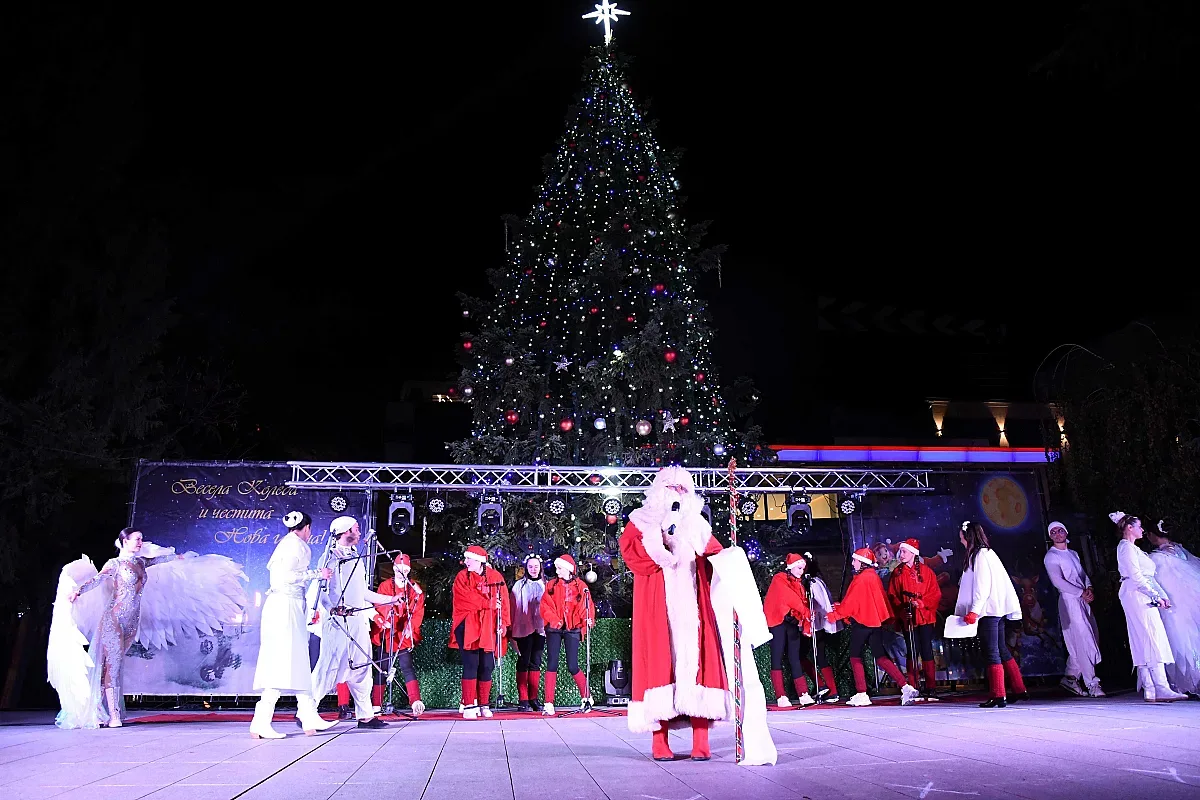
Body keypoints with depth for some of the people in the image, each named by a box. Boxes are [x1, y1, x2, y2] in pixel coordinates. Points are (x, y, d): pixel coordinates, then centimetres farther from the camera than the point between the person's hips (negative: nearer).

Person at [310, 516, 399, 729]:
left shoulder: (357, 558, 20)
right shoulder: (331, 557, -4)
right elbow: (321, 588, -13)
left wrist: (389, 599, 26)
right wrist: (331, 608, -28)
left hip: (358, 620, 7)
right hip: (337, 621, -7)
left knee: (361, 668, 7)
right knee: (329, 667, -6)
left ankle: (365, 715, 12)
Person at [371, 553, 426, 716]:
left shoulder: (415, 589, 7)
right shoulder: (385, 586, 6)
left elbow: (418, 612, 1)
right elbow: (378, 607, -4)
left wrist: (410, 628, -14)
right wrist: (382, 621, -23)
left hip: (405, 636, -1)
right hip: (387, 634, 1)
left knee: (407, 666, -11)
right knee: (383, 668, 7)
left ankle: (416, 701, -16)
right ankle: (376, 705, 17)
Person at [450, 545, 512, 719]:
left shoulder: (495, 577, 5)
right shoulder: (462, 577, 2)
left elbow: (504, 601, 3)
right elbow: (467, 599, -10)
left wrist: (503, 623, -7)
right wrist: (489, 603, -15)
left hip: (489, 628, 2)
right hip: (468, 627, -2)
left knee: (487, 667, 4)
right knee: (471, 665, -6)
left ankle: (484, 705, 14)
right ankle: (469, 705, -1)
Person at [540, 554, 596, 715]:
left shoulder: (580, 586, 4)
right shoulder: (551, 585, 7)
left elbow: (586, 605, 1)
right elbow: (545, 605, -1)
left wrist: (589, 619, -18)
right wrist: (553, 619, -16)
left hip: (572, 629, -1)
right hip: (554, 629, 1)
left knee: (572, 667, -2)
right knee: (552, 664, -4)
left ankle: (586, 696, 20)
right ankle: (549, 704, 1)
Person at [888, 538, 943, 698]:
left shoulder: (926, 571, 3)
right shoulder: (897, 573, 7)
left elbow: (935, 594, -1)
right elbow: (892, 596, 5)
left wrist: (922, 602, -15)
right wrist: (902, 607, -11)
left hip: (925, 616, -1)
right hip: (908, 618, 1)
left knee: (927, 650, -1)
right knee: (912, 651, 0)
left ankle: (930, 687, 7)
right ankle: (913, 687, 5)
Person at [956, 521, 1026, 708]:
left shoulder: (980, 555, -12)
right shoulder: (988, 552, 17)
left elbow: (982, 586, -18)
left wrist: (974, 610, -19)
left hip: (988, 609, -10)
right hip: (997, 609, 10)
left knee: (991, 652, -7)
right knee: (1001, 649, 15)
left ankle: (998, 696, -6)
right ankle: (1019, 690, 19)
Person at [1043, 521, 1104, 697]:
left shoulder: (1073, 554, 21)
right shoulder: (1051, 557, -3)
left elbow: (1083, 574, 18)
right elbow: (1058, 581, -12)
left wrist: (1089, 587, -3)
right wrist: (1081, 593, -13)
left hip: (1083, 600, 8)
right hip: (1069, 601, -8)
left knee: (1086, 640, 7)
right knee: (1084, 641, -10)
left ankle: (1070, 677, 17)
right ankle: (1092, 684, -8)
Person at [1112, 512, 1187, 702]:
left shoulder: (1133, 548, 24)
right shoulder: (1126, 547, -6)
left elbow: (1148, 576, 24)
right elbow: (1136, 576, -15)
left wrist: (1163, 595, 16)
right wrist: (1155, 595, -15)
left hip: (1143, 597, 10)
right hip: (1137, 596, -10)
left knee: (1144, 643, 4)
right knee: (1153, 640, -14)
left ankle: (1149, 690, 2)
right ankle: (1161, 688, -18)